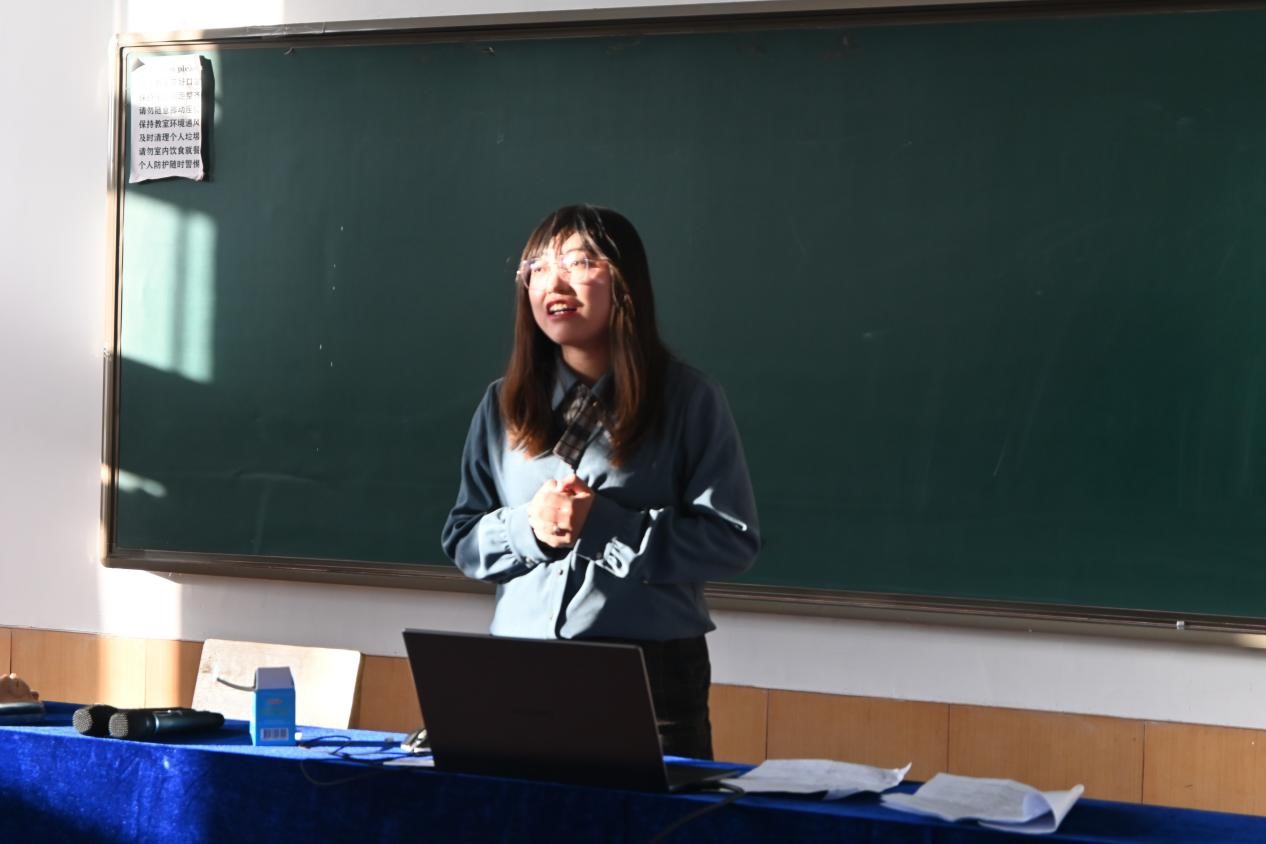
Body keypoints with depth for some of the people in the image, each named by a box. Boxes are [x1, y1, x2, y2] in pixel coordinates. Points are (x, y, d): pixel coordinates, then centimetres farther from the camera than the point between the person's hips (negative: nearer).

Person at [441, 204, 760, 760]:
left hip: (653, 672, -3)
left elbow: (734, 540, -9)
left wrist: (604, 525, -16)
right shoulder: (504, 405, 9)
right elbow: (462, 540, 10)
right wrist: (530, 527, -11)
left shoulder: (688, 399, -3)